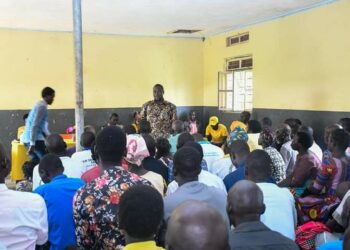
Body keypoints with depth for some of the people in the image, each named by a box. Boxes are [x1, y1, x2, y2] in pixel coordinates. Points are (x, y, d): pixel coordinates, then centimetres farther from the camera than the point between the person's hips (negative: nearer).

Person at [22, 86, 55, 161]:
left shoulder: (40, 105, 19)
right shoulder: (42, 106, -12)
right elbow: (35, 125, -20)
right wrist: (32, 143, -23)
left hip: (28, 139, 10)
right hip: (35, 139, -10)